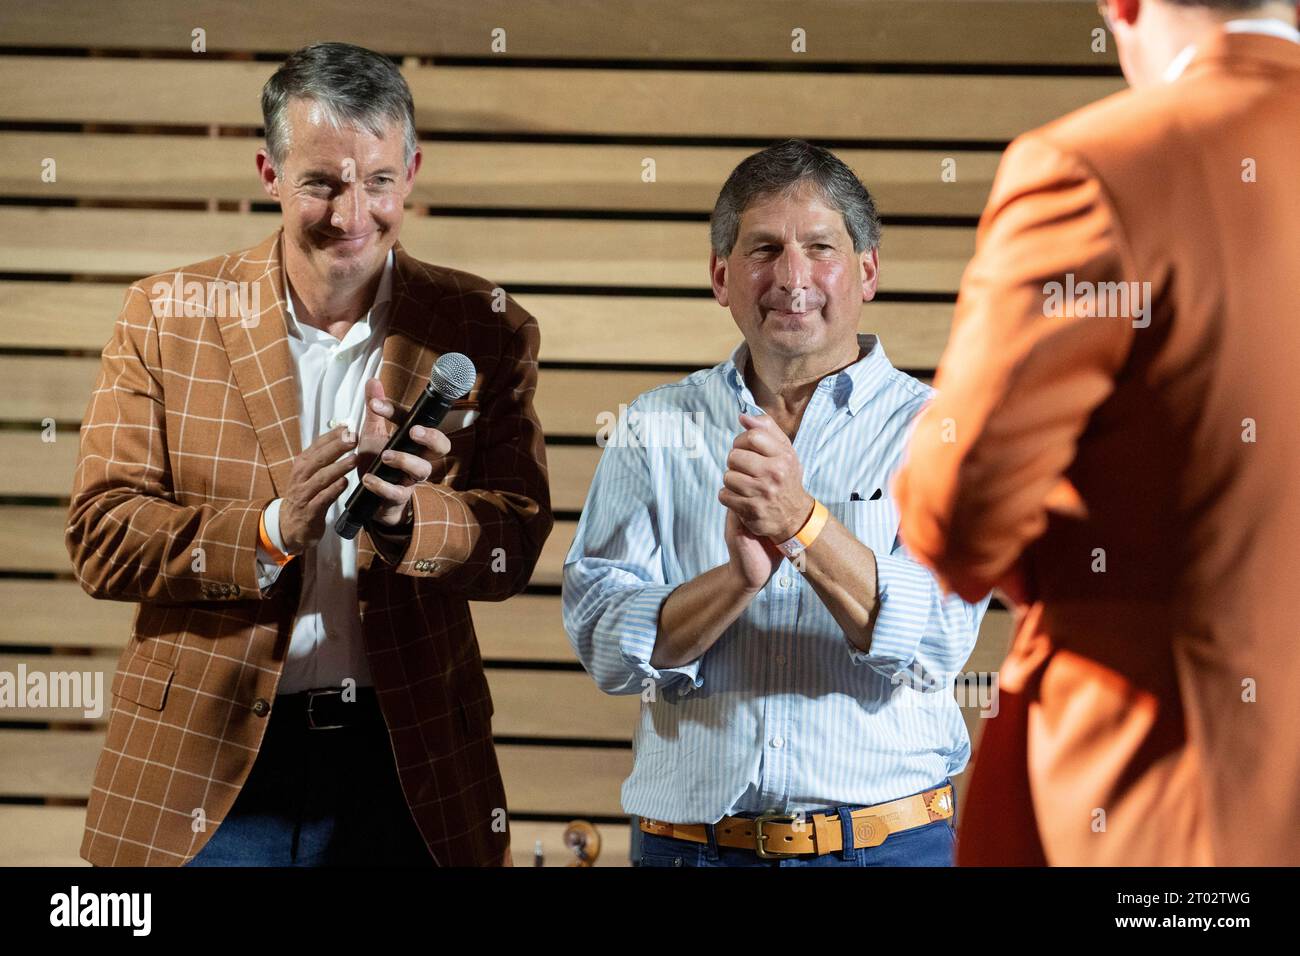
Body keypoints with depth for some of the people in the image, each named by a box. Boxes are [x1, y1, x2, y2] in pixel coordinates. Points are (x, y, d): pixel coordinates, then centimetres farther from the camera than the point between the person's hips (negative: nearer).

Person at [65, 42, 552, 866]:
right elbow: (101, 539, -5)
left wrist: (403, 512, -22)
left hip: (408, 767, 1)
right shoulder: (167, 315, 0)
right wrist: (270, 530, -21)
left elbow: (514, 545, -1)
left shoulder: (483, 330, 2)